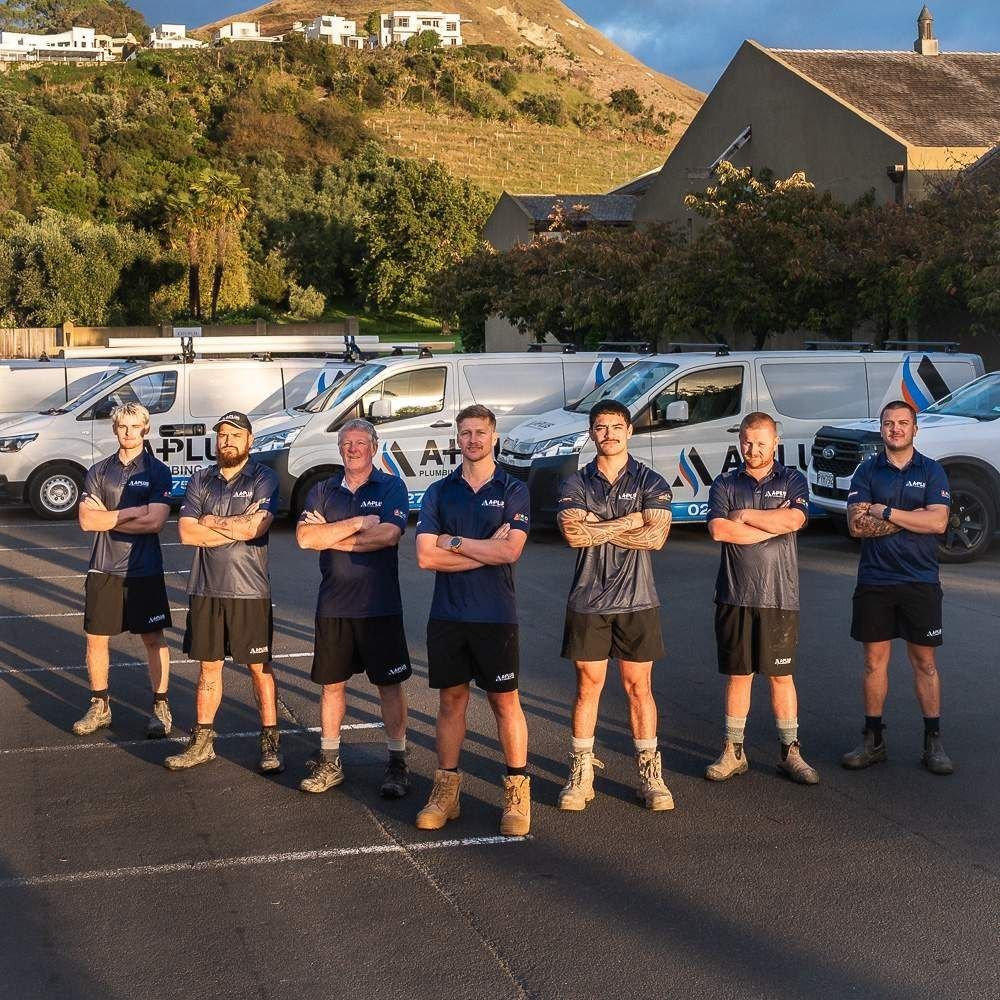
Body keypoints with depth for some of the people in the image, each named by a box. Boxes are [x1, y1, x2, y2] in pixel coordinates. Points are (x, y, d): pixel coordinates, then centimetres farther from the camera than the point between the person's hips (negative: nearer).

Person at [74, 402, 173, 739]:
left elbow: (155, 522, -15)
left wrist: (107, 517, -10)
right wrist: (132, 512, -13)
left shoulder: (157, 471, -2)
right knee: (96, 638, 7)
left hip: (144, 570, -3)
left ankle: (160, 708, 15)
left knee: (153, 639, 5)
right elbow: (86, 520, -6)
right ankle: (99, 707, 22)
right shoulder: (99, 471, 6)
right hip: (104, 569, 3)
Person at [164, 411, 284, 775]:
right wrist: (238, 527, -11)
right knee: (209, 666, 12)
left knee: (259, 667, 4)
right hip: (206, 589, 4)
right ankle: (202, 743, 21)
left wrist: (212, 522, -8)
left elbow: (256, 527, -19)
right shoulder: (201, 480, 7)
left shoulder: (263, 479, -4)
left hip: (249, 591, -4)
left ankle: (270, 744, 12)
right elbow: (186, 532, -5)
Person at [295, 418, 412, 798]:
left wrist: (330, 535, -12)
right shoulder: (322, 491, 8)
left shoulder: (391, 487, -1)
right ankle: (329, 762, 21)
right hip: (333, 605, 3)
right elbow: (304, 537, -7)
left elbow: (389, 535, -17)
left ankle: (397, 763, 14)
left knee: (390, 684, 4)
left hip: (380, 605, -3)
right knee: (332, 683, 10)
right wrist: (358, 523, -14)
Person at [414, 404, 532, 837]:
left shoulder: (513, 491, 1)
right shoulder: (438, 492, 6)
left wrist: (454, 542, -9)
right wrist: (486, 549, -10)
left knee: (505, 701, 3)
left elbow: (510, 551, -14)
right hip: (447, 614, 2)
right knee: (451, 700, 10)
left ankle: (517, 792, 11)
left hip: (496, 615, -2)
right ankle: (446, 791, 19)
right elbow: (425, 556, -6)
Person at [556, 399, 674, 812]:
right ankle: (581, 774, 14)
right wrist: (629, 522, -12)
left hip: (636, 601, -1)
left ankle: (649, 774, 14)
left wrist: (598, 530, -12)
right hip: (588, 602, 1)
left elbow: (656, 536, -12)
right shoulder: (575, 484, 5)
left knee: (639, 688, 5)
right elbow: (573, 533, -13)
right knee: (587, 687, 6)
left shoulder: (651, 482, 2)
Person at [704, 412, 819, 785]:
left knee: (782, 675, 6)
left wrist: (744, 516, -8)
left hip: (779, 596, -1)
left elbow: (794, 520, -14)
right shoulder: (725, 484, 7)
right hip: (735, 595, 1)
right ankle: (733, 751, 16)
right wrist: (774, 525, -9)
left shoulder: (792, 480, 5)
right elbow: (718, 529, -10)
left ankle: (790, 752, 15)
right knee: (738, 675, 7)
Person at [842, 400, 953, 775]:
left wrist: (884, 512, -13)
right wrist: (912, 516, -12)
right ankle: (873, 741, 15)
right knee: (875, 659, 6)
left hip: (920, 581, -1)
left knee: (924, 660, 4)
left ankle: (933, 743, 11)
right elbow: (857, 525, -7)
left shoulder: (931, 472, 1)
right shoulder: (867, 472, 4)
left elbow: (938, 522, -13)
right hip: (874, 581, 1)